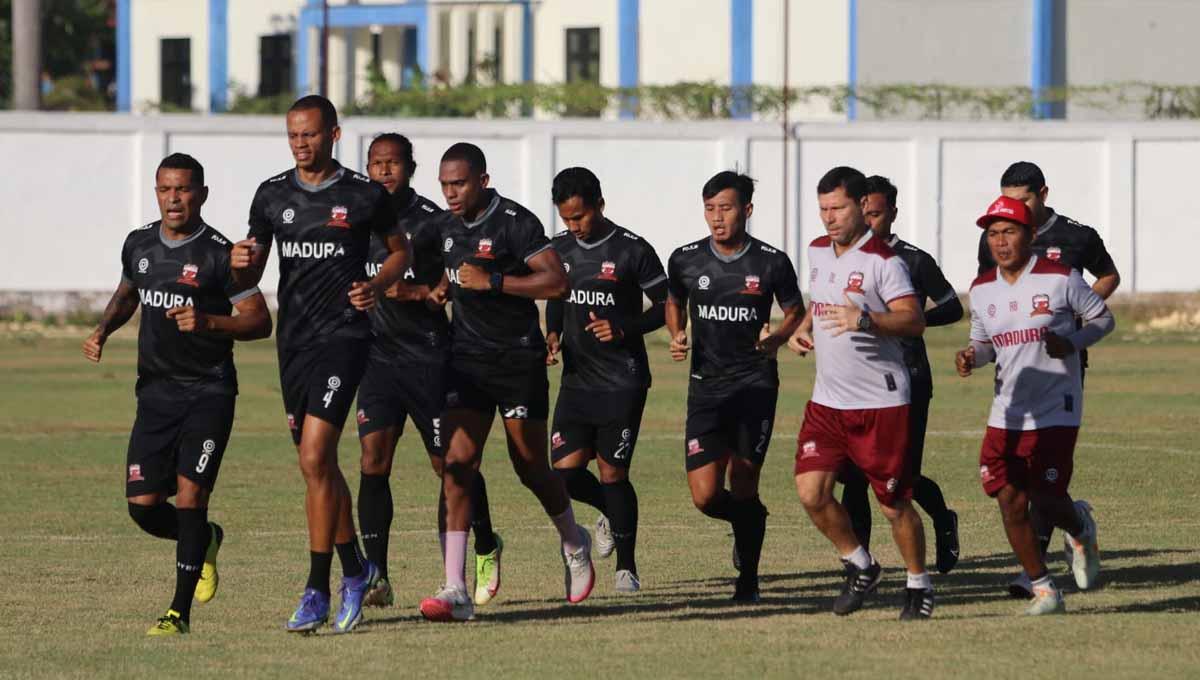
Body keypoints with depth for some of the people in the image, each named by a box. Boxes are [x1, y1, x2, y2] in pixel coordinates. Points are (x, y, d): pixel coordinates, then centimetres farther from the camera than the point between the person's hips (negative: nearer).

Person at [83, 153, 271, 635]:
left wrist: (207, 322, -25)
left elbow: (260, 321, -10)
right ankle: (204, 541, 31)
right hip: (156, 393, 5)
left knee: (190, 495, -14)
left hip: (209, 393, -5)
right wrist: (103, 331, 10)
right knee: (143, 506, -1)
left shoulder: (218, 254, -10)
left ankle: (180, 612, -6)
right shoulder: (139, 245, 8)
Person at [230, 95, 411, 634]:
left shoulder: (364, 195, -4)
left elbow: (399, 249, 12)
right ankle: (355, 570, 32)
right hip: (293, 340, 6)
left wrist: (378, 285, -8)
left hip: (344, 334, -6)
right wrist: (242, 263, -11)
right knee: (318, 466, 13)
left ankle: (317, 593, -12)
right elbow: (250, 277, 13)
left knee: (315, 461, -15)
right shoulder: (272, 195, 7)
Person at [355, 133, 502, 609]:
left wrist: (412, 291, -21)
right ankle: (376, 578, -10)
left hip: (428, 356, -4)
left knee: (450, 463, 5)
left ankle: (486, 548, 32)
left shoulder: (431, 221, -8)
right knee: (373, 461, -10)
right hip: (377, 353, 4)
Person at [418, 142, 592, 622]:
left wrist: (492, 281, -24)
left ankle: (574, 543, 38)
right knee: (457, 466, -10)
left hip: (519, 359, -5)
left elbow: (557, 282, -21)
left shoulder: (515, 223, -13)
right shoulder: (448, 226, 9)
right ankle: (455, 591, -15)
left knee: (531, 467, 6)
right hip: (467, 359, 5)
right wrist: (443, 288, 7)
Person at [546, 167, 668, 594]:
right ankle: (610, 512, 29)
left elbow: (665, 304, -3)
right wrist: (552, 335, 4)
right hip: (576, 379, 5)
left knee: (613, 473, -3)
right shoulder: (559, 250, 8)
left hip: (623, 381, -5)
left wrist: (623, 329, -17)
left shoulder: (633, 251, -9)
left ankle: (626, 566, 12)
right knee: (566, 472, -4)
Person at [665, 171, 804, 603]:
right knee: (705, 495, -7)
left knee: (743, 487, -3)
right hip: (706, 386, 2)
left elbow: (794, 312, 9)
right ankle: (749, 520, 28)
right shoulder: (685, 260, 1)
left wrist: (776, 338, -12)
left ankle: (748, 580, 15)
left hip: (755, 384, -2)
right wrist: (677, 336, 2)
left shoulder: (772, 263, -5)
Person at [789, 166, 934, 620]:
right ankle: (860, 567, 15)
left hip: (881, 403, -6)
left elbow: (914, 321, -23)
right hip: (827, 401, 6)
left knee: (894, 504, 1)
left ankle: (919, 586, 22)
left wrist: (865, 319, -37)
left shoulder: (882, 260, -13)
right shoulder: (817, 253, 10)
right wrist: (801, 332, 14)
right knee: (811, 492, -7)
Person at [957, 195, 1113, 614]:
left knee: (1046, 501, -10)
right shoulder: (982, 289, 6)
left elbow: (1104, 319, 0)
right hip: (1007, 413, 5)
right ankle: (1044, 591, 10)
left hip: (1056, 410, -5)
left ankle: (1081, 527, 27)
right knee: (1010, 503, -2)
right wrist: (972, 357, -5)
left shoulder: (1059, 278, -9)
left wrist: (1071, 342, -18)